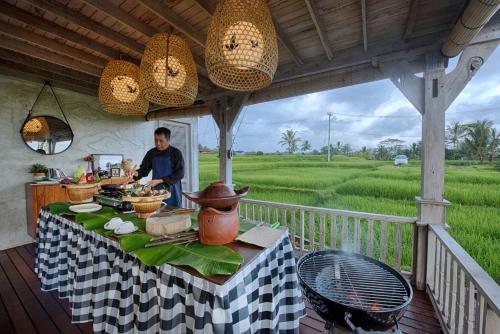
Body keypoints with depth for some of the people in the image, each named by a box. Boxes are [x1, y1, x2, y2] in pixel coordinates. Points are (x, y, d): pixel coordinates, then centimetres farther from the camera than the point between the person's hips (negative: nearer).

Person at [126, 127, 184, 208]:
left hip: (171, 191, -3)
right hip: (156, 190, 4)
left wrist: (159, 181, -18)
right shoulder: (151, 153, 5)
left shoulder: (176, 153, -9)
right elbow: (144, 169, 11)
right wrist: (136, 173, -11)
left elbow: (179, 174, -13)